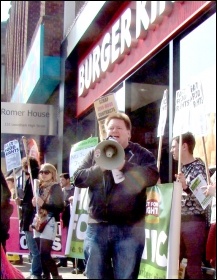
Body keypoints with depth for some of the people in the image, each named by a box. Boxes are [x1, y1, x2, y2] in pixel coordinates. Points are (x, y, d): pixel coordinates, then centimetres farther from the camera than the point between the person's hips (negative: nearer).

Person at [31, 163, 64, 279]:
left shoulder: (56, 187, -2)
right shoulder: (40, 187, 16)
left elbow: (60, 208, -9)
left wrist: (44, 204, -19)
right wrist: (34, 221, 12)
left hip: (49, 223, -7)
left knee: (45, 254, -14)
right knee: (41, 254, 6)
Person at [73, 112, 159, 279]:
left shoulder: (141, 154, 8)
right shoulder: (94, 154, 15)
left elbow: (152, 176, -9)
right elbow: (78, 179, 5)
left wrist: (124, 166, -19)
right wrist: (100, 167, -11)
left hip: (129, 227, -2)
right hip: (97, 225, 3)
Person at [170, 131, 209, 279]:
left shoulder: (199, 167, -8)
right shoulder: (182, 167, 15)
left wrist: (186, 186, -30)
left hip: (194, 221, -8)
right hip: (180, 220, 8)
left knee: (193, 265, -2)